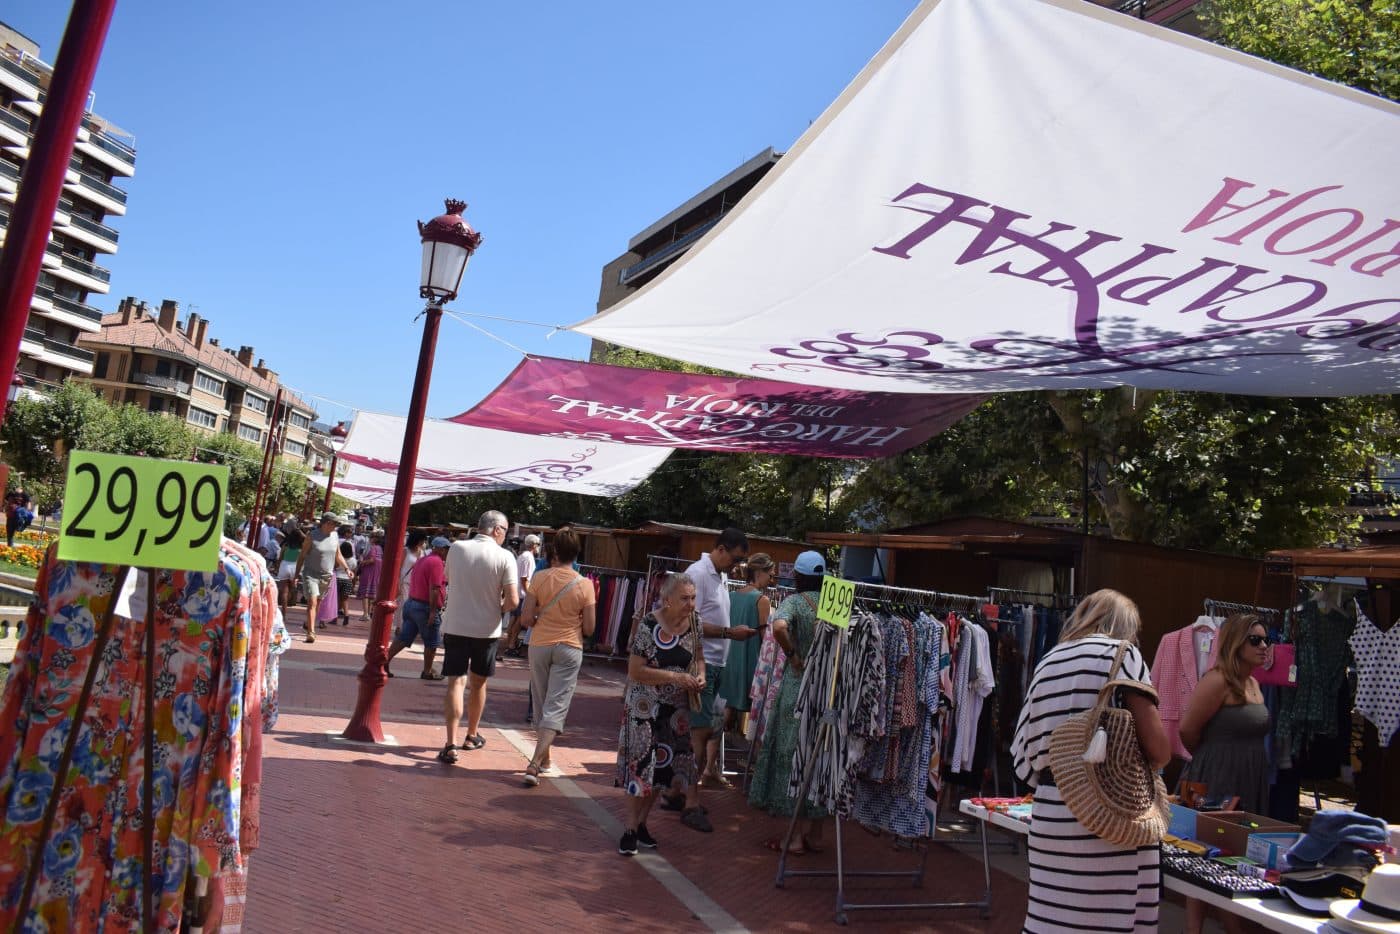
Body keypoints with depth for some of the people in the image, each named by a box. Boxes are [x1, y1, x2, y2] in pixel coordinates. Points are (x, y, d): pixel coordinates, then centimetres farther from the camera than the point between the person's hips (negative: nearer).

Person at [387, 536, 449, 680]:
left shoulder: (421, 560, 16)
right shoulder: (437, 562, -15)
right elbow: (434, 589, -21)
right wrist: (433, 611, -21)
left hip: (411, 603, 9)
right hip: (425, 607, -9)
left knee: (403, 638, 11)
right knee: (431, 642, 5)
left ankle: (385, 662, 8)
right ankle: (427, 672, 13)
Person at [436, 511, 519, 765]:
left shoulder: (456, 548, -3)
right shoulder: (504, 557, -12)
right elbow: (513, 600, -15)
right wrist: (499, 610, 5)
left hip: (455, 626, 1)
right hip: (486, 629, -1)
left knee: (456, 682, 1)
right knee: (478, 683, 17)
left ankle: (451, 744, -9)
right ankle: (472, 735, 32)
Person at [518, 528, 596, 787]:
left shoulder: (540, 578, -7)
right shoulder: (585, 584, -9)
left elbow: (526, 619, -7)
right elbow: (588, 628, -6)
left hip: (539, 645, 2)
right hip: (569, 649, -2)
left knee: (542, 705, 18)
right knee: (556, 709, 0)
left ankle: (544, 758, 29)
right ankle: (535, 764, -12)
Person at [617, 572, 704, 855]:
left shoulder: (694, 621, -3)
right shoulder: (649, 626, -21)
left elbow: (698, 655, 13)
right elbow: (635, 671, -21)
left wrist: (700, 675, -8)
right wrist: (676, 677, -25)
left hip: (677, 708, 6)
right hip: (645, 707, -6)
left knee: (664, 766, 11)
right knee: (642, 765, -2)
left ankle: (641, 822, 30)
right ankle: (630, 829, 14)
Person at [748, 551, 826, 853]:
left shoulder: (795, 601, -8)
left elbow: (779, 627, -28)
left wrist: (792, 654, -13)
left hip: (799, 684, -4)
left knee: (791, 755, 6)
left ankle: (796, 837, 11)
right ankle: (814, 835, 22)